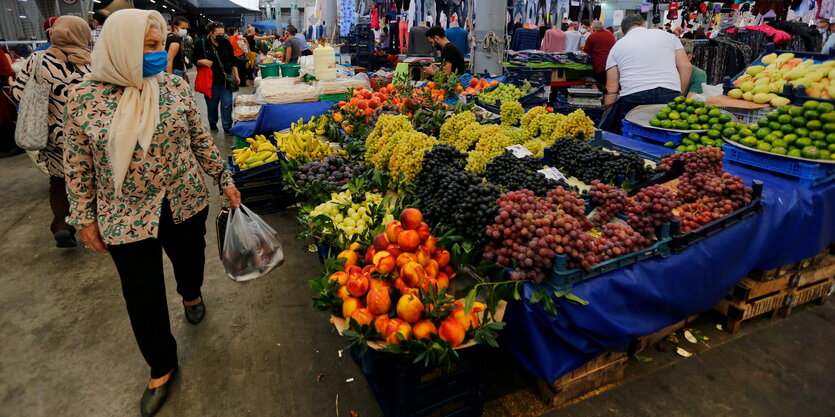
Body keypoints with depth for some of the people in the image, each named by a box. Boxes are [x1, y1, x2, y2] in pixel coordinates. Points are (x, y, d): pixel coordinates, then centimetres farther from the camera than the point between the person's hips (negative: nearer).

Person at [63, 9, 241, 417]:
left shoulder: (176, 87, -7)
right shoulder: (84, 98, -10)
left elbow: (200, 140, 3)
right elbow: (78, 166, -2)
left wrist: (224, 179, 1)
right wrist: (84, 218, 1)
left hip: (185, 204, 2)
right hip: (125, 218, -1)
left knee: (189, 260, 24)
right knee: (143, 296, 8)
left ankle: (191, 293, 62)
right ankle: (162, 367, 30)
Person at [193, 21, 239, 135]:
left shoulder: (226, 43, 4)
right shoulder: (202, 44, -3)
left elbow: (232, 61, 12)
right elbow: (195, 60, 4)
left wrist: (236, 75, 8)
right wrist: (202, 62, -18)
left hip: (226, 79, 1)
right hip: (211, 79, -1)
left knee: (227, 104, -3)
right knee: (212, 103, 10)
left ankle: (227, 127, 7)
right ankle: (212, 124, 29)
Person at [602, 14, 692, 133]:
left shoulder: (617, 46, 17)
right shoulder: (668, 36, 20)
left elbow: (611, 87, 9)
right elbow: (686, 67, 12)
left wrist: (608, 113, 13)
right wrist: (678, 96, 17)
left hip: (633, 98, -2)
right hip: (670, 96, 2)